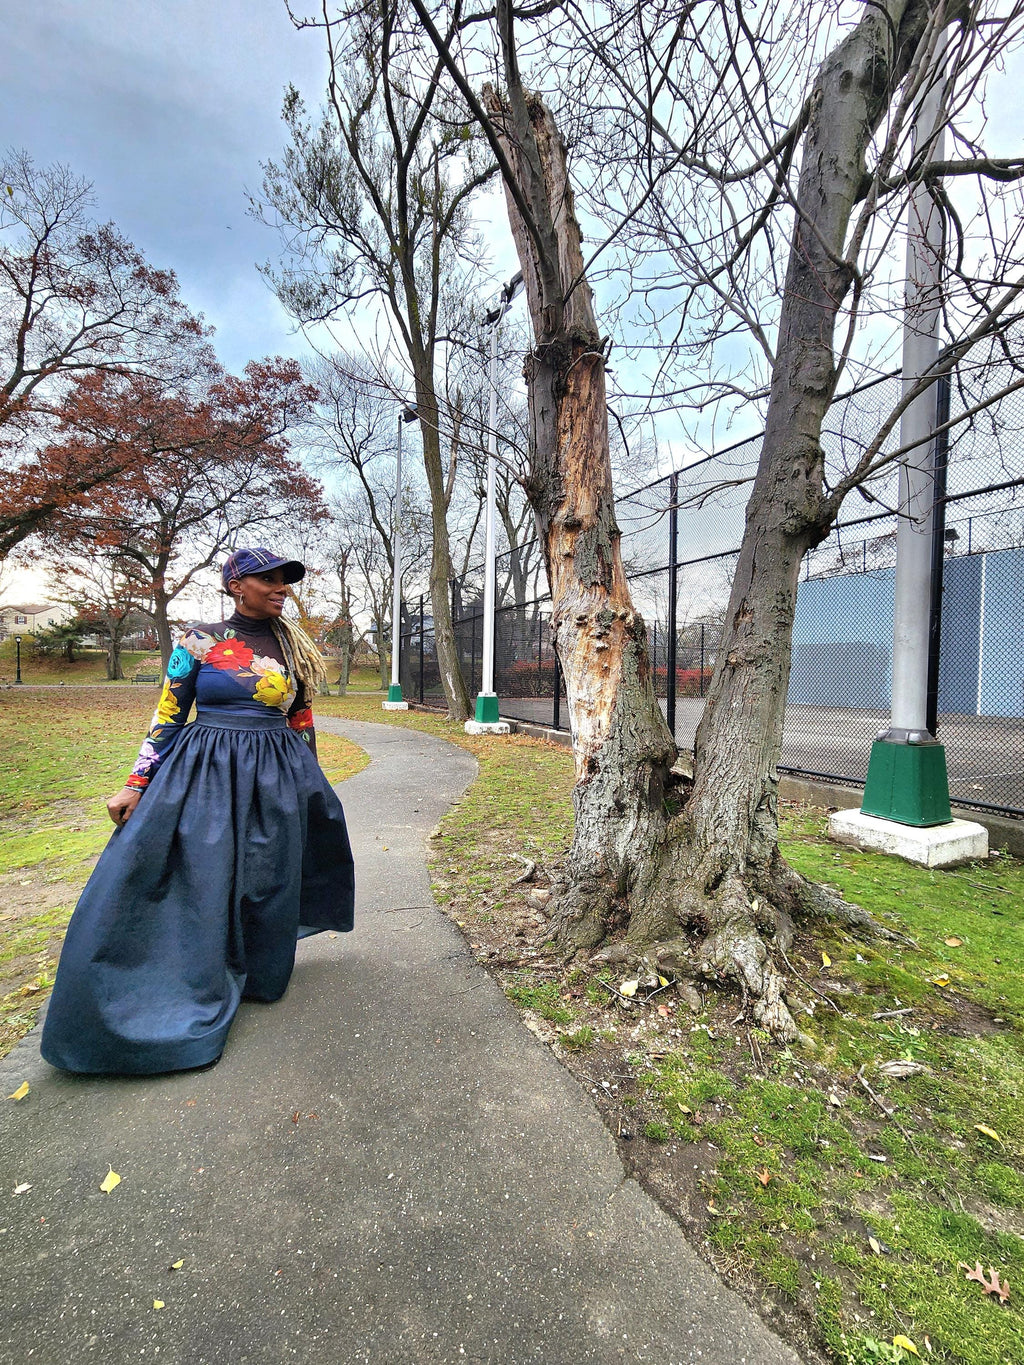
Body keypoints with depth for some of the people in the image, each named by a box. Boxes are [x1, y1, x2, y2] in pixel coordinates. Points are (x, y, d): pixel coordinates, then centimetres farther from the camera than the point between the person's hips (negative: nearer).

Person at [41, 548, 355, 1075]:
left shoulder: (292, 647, 6)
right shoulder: (198, 641, -2)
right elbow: (167, 717, 0)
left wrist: (309, 788, 14)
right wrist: (136, 784, -4)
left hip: (275, 781, 3)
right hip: (204, 776, -2)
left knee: (265, 887, 11)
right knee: (198, 885, -2)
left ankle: (254, 980, 33)